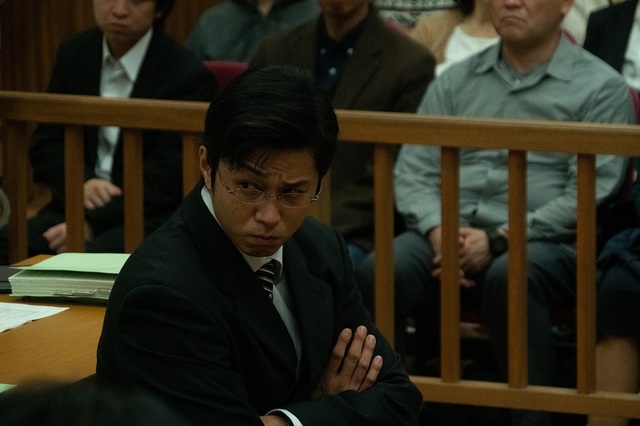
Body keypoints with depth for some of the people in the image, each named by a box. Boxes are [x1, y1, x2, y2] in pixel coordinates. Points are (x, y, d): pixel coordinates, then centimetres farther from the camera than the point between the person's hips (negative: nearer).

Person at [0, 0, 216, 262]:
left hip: (148, 217, -5)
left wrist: (93, 222, -19)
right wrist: (81, 182, -11)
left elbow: (167, 176, -12)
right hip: (74, 206, 5)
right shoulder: (73, 55, 11)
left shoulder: (189, 76, -8)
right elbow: (45, 144, 12)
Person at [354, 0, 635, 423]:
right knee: (378, 274, -27)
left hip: (544, 243, -3)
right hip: (449, 234, 4)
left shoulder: (600, 87, 5)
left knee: (510, 277, -38)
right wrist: (439, 231, -11)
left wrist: (500, 239, -16)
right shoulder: (455, 81, 18)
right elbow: (414, 171, 11)